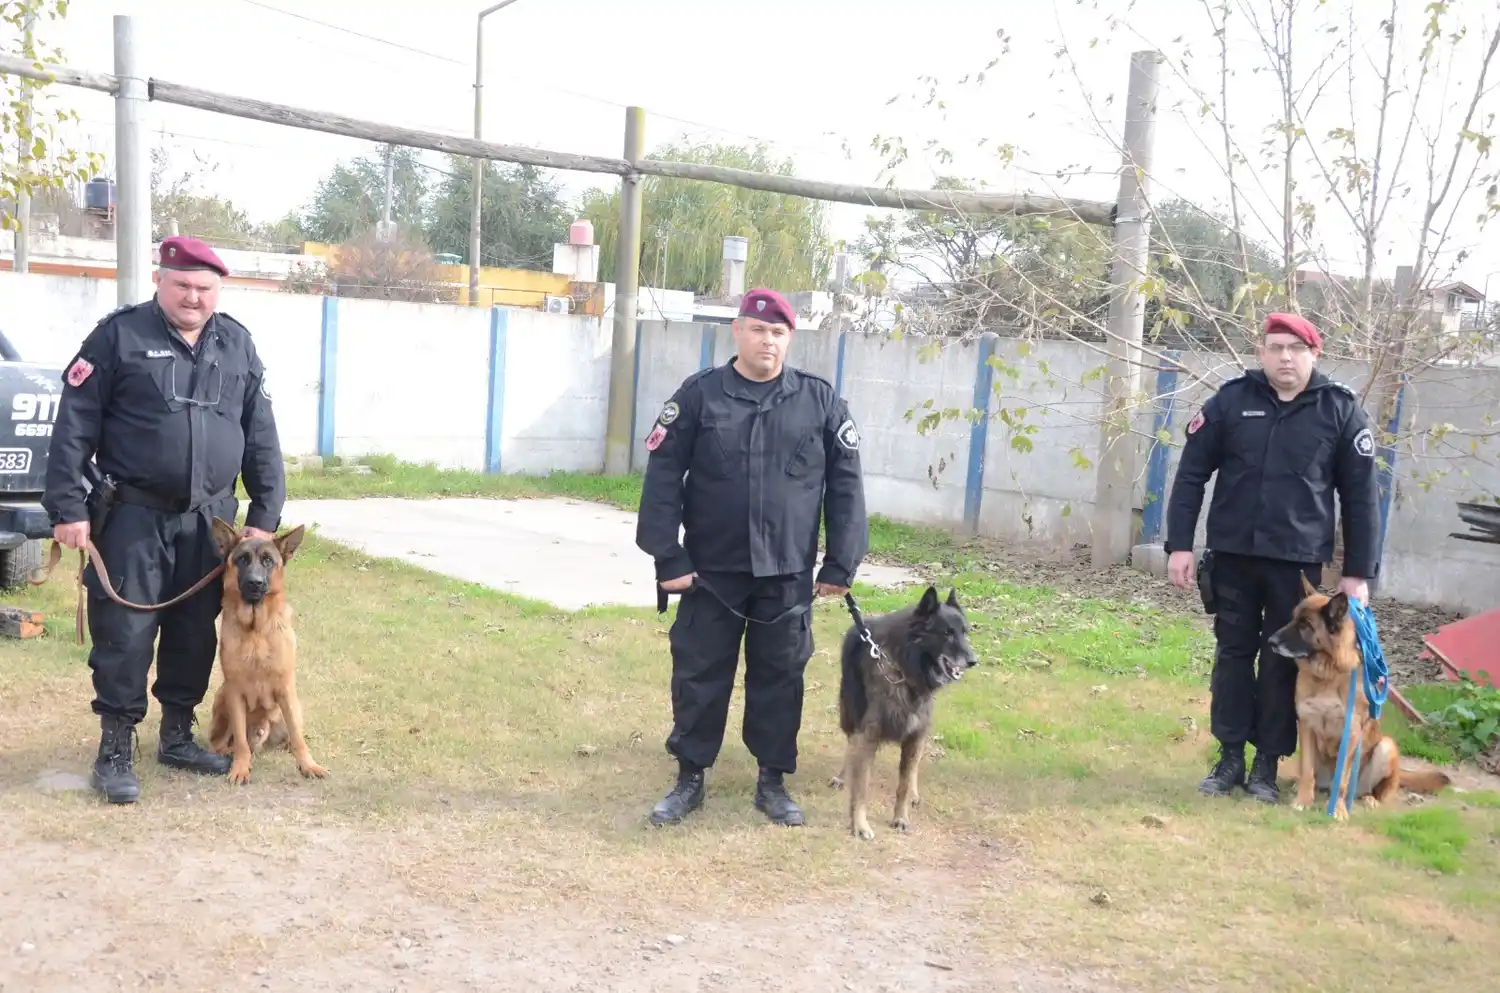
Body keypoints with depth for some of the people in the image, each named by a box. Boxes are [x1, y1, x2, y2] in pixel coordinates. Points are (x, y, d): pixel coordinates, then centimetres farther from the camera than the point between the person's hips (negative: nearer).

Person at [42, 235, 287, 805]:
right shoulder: (119, 335, -3)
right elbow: (74, 426, -6)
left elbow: (260, 435, 10)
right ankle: (116, 750, 9)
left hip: (210, 518, 4)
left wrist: (265, 515, 5)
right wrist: (68, 508, -11)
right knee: (124, 635, -3)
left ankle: (177, 736, 27)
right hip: (133, 516, -4)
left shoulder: (238, 345, 9)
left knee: (196, 634, 12)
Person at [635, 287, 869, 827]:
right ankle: (689, 778, 22)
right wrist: (668, 557, -8)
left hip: (788, 574, 1)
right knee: (699, 674, 7)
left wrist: (841, 564, -2)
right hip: (711, 570, -1)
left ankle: (773, 781, 24)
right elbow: (663, 476, -4)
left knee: (780, 676, 9)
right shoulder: (699, 394, -3)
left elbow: (845, 484, 2)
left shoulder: (821, 401, 0)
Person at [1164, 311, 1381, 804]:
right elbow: (1191, 474, 2)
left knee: (1283, 664, 6)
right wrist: (1179, 544, -3)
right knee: (1233, 655, 8)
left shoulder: (1341, 410, -2)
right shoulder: (1230, 401, -1)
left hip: (1299, 561, -1)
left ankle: (1267, 764, 18)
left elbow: (1362, 495, 1)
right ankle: (1229, 758, 19)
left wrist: (1358, 572, -2)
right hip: (1233, 555, 1)